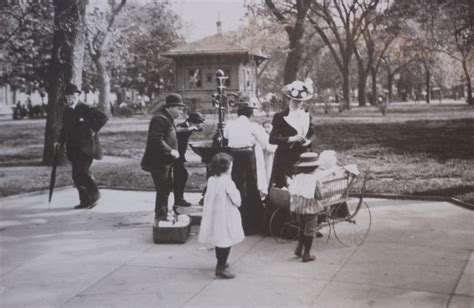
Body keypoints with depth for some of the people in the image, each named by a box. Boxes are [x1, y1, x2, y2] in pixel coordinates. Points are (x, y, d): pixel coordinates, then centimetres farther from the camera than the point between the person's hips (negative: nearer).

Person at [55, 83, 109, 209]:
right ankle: (85, 201, 16)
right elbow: (65, 129, 20)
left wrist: (94, 130, -14)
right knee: (77, 176, 6)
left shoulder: (86, 109, -8)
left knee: (81, 172, -15)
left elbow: (103, 117, -13)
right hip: (73, 149, 7)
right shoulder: (66, 112, 13)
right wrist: (60, 142, 6)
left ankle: (94, 195, 3)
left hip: (86, 147, -7)